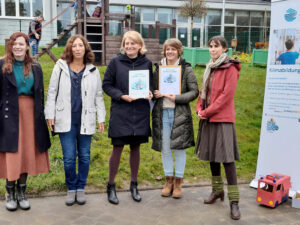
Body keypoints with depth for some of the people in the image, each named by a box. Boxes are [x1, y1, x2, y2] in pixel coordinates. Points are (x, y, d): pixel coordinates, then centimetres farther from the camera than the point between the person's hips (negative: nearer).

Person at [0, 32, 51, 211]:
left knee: (28, 153, 6)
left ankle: (22, 192, 19)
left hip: (30, 113, 3)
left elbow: (40, 94, 9)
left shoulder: (35, 68, 9)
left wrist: (41, 118, 5)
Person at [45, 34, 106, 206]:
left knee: (84, 156, 8)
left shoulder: (93, 71, 6)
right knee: (69, 158, 0)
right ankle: (71, 188, 21)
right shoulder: (60, 67, 4)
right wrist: (50, 115, 1)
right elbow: (52, 92, 5)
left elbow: (99, 96, 9)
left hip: (86, 120, 1)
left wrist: (101, 118, 6)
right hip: (65, 120, -1)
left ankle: (81, 188, 26)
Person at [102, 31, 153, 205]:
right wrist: (122, 95, -14)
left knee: (135, 148, 11)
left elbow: (151, 84, 15)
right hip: (120, 112, -2)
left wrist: (150, 93, -7)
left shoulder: (147, 63, 5)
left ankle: (134, 185, 26)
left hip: (140, 112, 3)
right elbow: (106, 85, 0)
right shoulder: (116, 62, -1)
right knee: (118, 148, 1)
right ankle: (111, 186, 17)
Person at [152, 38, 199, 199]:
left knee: (179, 148, 3)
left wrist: (177, 98, -15)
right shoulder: (158, 68, 11)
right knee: (165, 149, 8)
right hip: (162, 113, 3)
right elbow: (152, 88, 18)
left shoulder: (186, 69, 1)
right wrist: (155, 94, -5)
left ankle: (178, 182, 19)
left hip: (179, 113, -3)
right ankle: (168, 180, 25)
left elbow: (194, 91, -2)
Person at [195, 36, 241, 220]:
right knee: (212, 155, 13)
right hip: (208, 118, 7)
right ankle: (217, 190, 29)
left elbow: (227, 95, -15)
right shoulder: (210, 68, 15)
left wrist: (207, 112, -14)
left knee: (227, 158, -8)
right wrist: (199, 109, 1)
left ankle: (234, 201, -2)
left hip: (222, 119, -7)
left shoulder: (230, 68, -8)